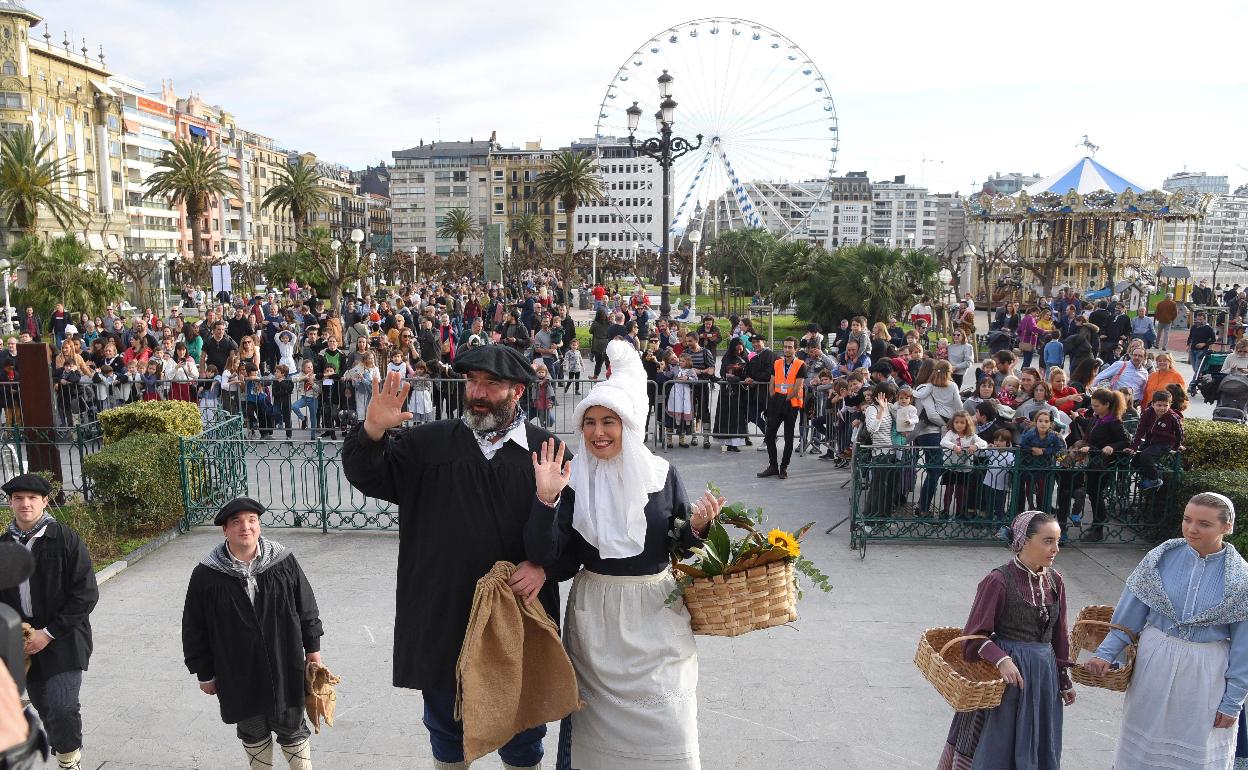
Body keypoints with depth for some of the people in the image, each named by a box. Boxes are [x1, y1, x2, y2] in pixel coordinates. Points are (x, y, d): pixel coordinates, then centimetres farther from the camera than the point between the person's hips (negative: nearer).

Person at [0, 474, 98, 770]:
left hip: (64, 640, -4)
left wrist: (49, 633, -13)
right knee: (45, 710, 12)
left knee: (62, 707, -14)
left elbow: (86, 595, -10)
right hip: (26, 643, 5)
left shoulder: (66, 539, -10)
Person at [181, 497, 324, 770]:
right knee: (252, 731, 17)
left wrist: (313, 647, 6)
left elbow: (307, 607, 2)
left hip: (284, 666, 0)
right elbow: (194, 628, -1)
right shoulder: (206, 575, -10)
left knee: (291, 727, 12)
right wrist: (204, 673, 3)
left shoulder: (284, 561, -8)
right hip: (238, 674, 0)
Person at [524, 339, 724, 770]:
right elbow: (545, 556, -12)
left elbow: (679, 548, 5)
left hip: (655, 615, 0)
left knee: (665, 726, 5)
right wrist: (545, 499, -24)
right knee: (599, 723, 11)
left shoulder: (662, 475, -4)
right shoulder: (572, 479, -6)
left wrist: (696, 527, -16)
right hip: (596, 617, 0)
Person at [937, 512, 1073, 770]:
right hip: (1006, 672, -6)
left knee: (1040, 749, 16)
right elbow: (977, 635, -14)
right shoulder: (999, 581, -17)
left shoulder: (1054, 581, 2)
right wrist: (1002, 660, -30)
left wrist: (1064, 680, 16)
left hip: (1044, 673, 6)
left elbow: (1059, 635, 11)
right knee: (997, 748, 7)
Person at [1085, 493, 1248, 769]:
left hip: (1204, 672, -1)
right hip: (1154, 660, 2)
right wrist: (1106, 652, -5)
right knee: (1143, 740, 15)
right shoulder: (1162, 558, -6)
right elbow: (1129, 613, -1)